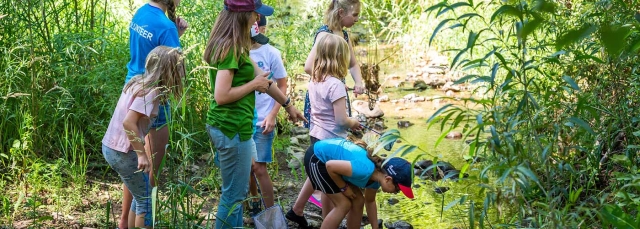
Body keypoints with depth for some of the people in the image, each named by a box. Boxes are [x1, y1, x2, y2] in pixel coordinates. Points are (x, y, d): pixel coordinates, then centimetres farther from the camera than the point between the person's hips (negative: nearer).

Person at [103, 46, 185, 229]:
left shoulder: (136, 82, 8)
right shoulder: (151, 91, -18)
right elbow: (128, 123, -27)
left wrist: (139, 151, 12)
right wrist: (142, 154, -22)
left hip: (111, 147, 8)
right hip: (123, 152, -8)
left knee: (141, 197, 22)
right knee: (147, 201, 6)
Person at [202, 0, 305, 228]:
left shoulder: (235, 46, 10)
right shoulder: (229, 48, -20)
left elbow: (261, 76, 19)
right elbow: (221, 96, -27)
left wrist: (288, 104, 26)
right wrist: (254, 84, -13)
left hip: (224, 125, 10)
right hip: (232, 129, -10)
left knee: (235, 190, 21)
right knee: (234, 194, 2)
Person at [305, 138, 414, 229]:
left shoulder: (376, 177, -5)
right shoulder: (365, 170, -34)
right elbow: (330, 165, -29)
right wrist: (344, 188, -15)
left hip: (331, 156, 9)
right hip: (316, 158, -9)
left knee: (358, 201, 7)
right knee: (344, 204, -9)